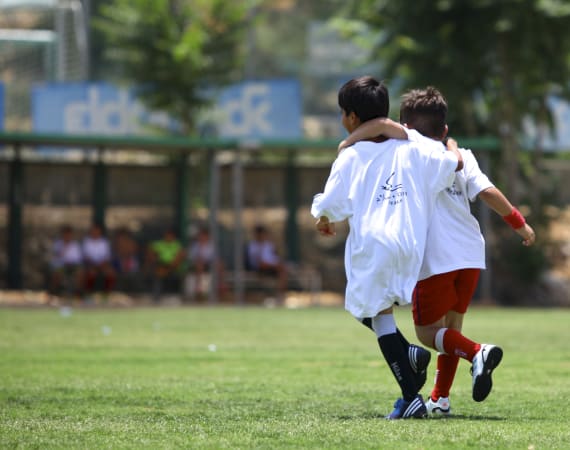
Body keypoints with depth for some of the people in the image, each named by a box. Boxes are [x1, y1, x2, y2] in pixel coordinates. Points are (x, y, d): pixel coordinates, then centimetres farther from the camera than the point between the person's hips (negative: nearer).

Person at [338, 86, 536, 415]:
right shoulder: (461, 156, 11)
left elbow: (380, 125, -16)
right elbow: (488, 192, 3)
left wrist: (347, 143, -3)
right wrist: (520, 224, 11)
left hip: (436, 261, -5)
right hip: (471, 255, 5)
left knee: (428, 331, 5)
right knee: (452, 325, 19)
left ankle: (477, 352, -21)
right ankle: (441, 398, 18)